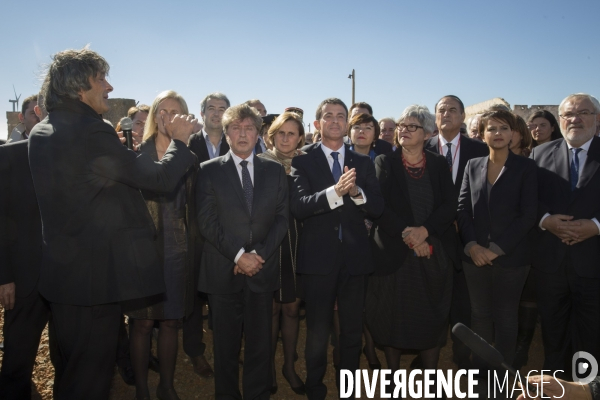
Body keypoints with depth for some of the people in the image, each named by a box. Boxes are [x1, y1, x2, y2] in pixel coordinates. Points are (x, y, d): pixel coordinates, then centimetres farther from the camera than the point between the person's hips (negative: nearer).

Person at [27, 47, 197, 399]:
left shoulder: (42, 132, 6)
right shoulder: (92, 131, -21)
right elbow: (161, 178, -20)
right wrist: (180, 140, -3)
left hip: (62, 268, 9)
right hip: (95, 270, -9)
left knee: (72, 366, 24)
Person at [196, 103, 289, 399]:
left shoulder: (275, 170, 8)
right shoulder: (209, 170, 2)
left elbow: (282, 218, 3)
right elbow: (207, 222, -5)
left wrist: (259, 254, -9)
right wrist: (238, 255, -12)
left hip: (263, 270, 2)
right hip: (223, 271, -1)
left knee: (260, 343, 8)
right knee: (225, 345, 11)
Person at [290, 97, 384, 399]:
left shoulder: (363, 163, 8)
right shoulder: (303, 160, -2)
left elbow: (377, 208, -1)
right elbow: (298, 207, -16)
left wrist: (356, 192, -21)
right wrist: (335, 191, -30)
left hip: (355, 257, 3)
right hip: (318, 258, -3)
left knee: (352, 330, 16)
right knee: (317, 332, 7)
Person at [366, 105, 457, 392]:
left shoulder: (439, 164, 7)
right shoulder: (384, 162, 1)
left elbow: (450, 205, -3)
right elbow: (380, 206, -9)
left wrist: (424, 230, -18)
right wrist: (407, 236, -18)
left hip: (434, 252, 2)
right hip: (394, 252, -1)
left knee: (432, 319, 8)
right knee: (392, 318, 6)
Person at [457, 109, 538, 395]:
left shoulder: (525, 167, -1)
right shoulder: (472, 166, 8)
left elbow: (528, 214, -8)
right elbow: (463, 208, 4)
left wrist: (497, 248, -14)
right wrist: (472, 245, -10)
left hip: (511, 256, -2)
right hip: (475, 255, 3)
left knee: (506, 316, 10)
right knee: (479, 314, 11)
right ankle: (479, 368, 26)